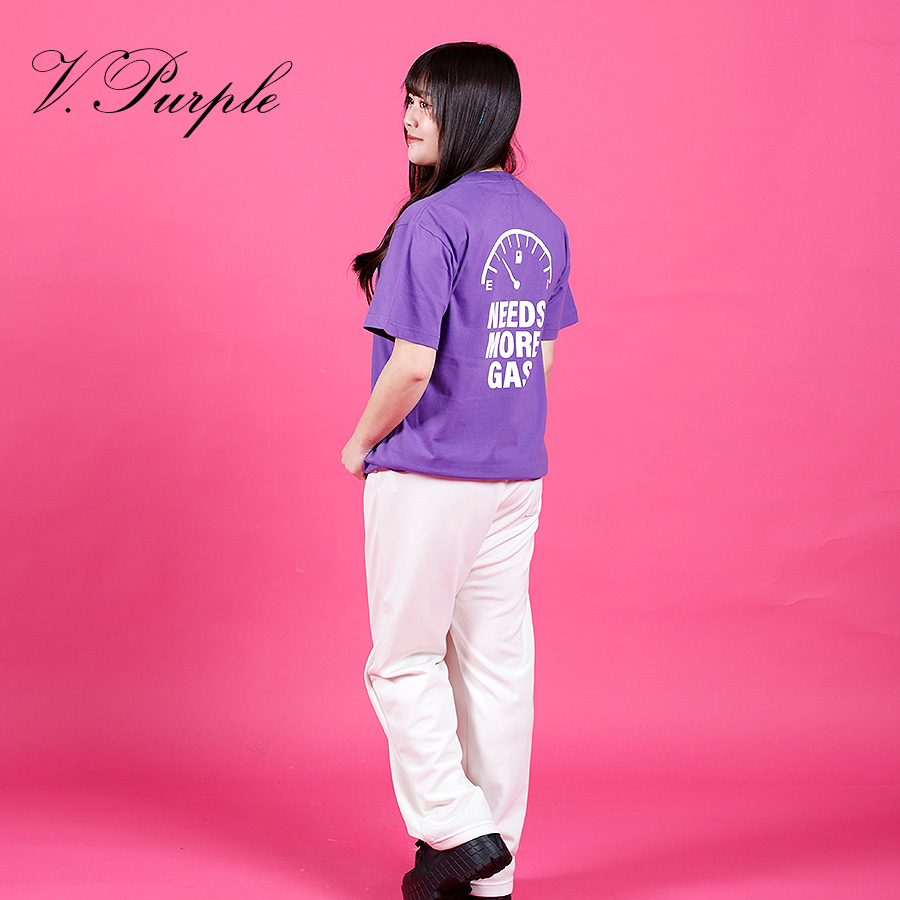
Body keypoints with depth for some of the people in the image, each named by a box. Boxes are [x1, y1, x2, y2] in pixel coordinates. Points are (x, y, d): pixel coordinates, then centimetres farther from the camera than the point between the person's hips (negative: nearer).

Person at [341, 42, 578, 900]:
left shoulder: (430, 223, -16)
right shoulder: (543, 223, 9)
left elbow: (412, 364, -20)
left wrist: (360, 443, -4)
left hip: (426, 475, -7)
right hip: (517, 474, 8)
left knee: (403, 661, 8)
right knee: (497, 663, 11)